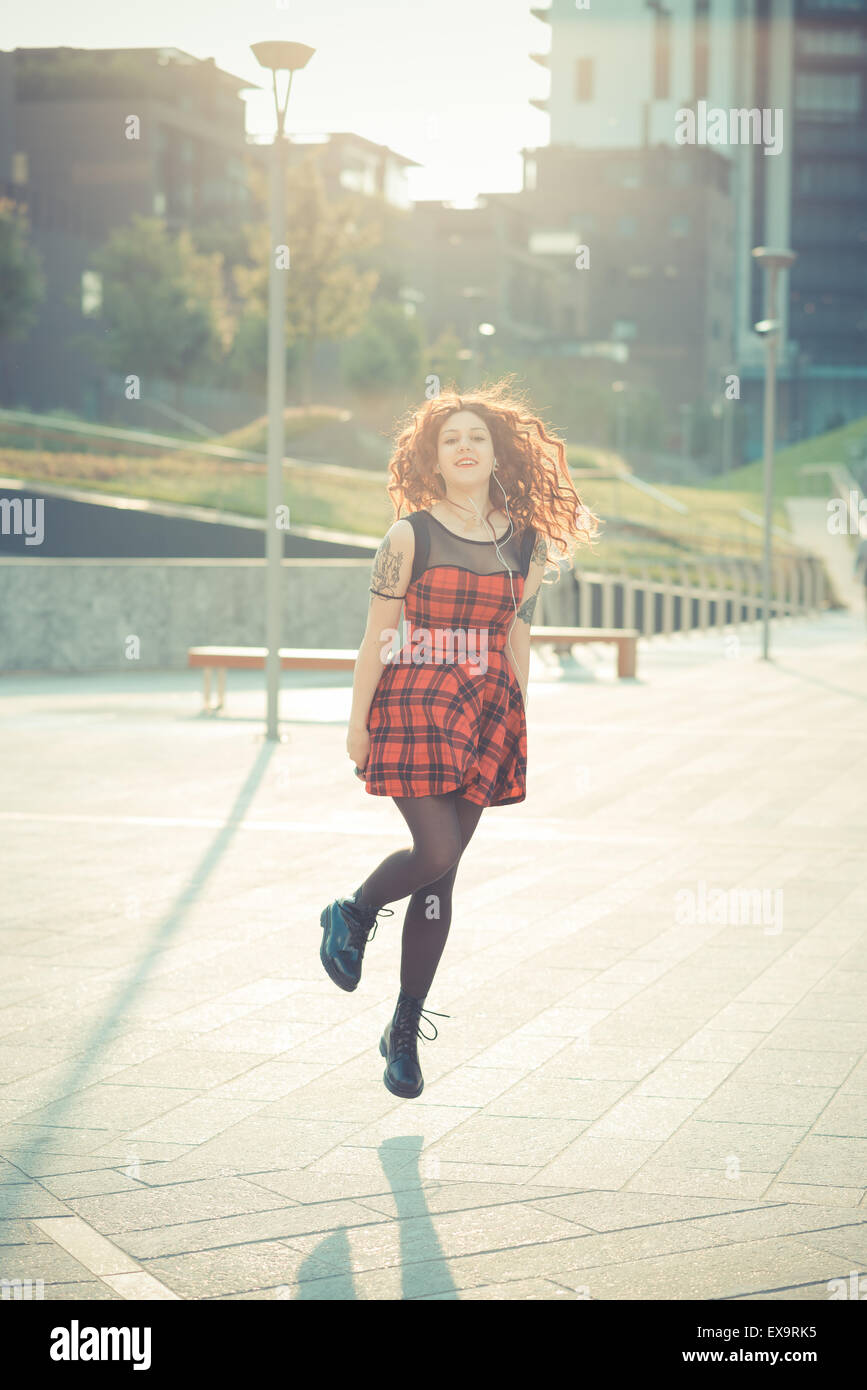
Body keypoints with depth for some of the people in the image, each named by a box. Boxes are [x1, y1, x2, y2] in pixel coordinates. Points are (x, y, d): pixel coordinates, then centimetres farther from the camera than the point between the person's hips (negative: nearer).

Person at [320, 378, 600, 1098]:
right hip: (415, 704, -4)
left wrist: (518, 717, 13)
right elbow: (378, 636, -3)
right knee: (437, 855, -15)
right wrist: (357, 720, -4)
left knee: (440, 877, 6)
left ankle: (405, 1031, 15)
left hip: (488, 712, 4)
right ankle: (352, 916, 19)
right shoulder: (411, 536, -3)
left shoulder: (525, 542, 8)